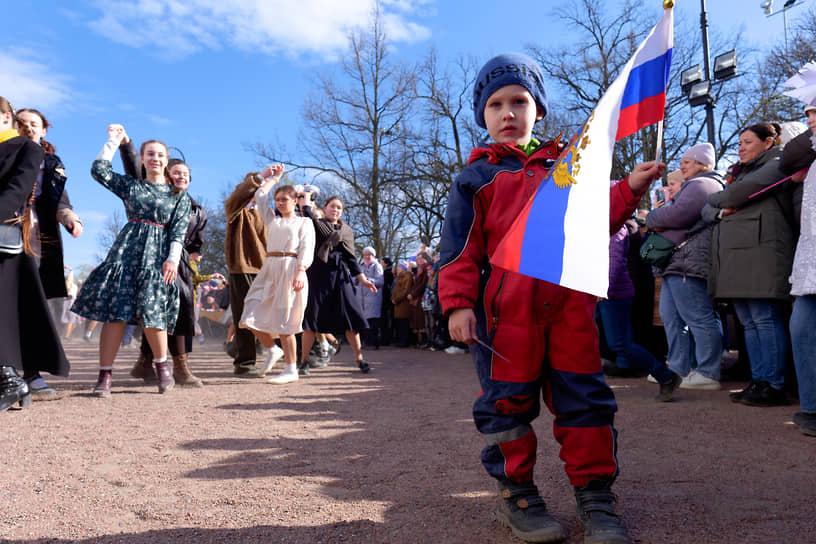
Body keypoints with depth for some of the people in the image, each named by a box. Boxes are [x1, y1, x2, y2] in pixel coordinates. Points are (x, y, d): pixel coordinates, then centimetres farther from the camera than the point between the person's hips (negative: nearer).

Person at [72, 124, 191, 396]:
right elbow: (99, 170, 8)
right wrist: (113, 141, 10)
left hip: (157, 253, -1)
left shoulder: (179, 195, 11)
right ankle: (104, 376, -4)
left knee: (151, 312, -11)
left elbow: (179, 231, 3)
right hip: (127, 249, 2)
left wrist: (172, 259, -9)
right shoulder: (130, 185, 16)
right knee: (115, 311, -6)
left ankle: (161, 365, 12)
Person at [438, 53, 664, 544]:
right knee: (508, 398, 3)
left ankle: (595, 495, 20)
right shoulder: (476, 177, 9)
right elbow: (461, 246, 3)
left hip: (570, 300, 3)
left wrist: (628, 190, 6)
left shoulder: (564, 167, 19)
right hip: (506, 306, -2)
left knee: (584, 396, 5)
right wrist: (458, 304, -7)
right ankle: (516, 493, 20)